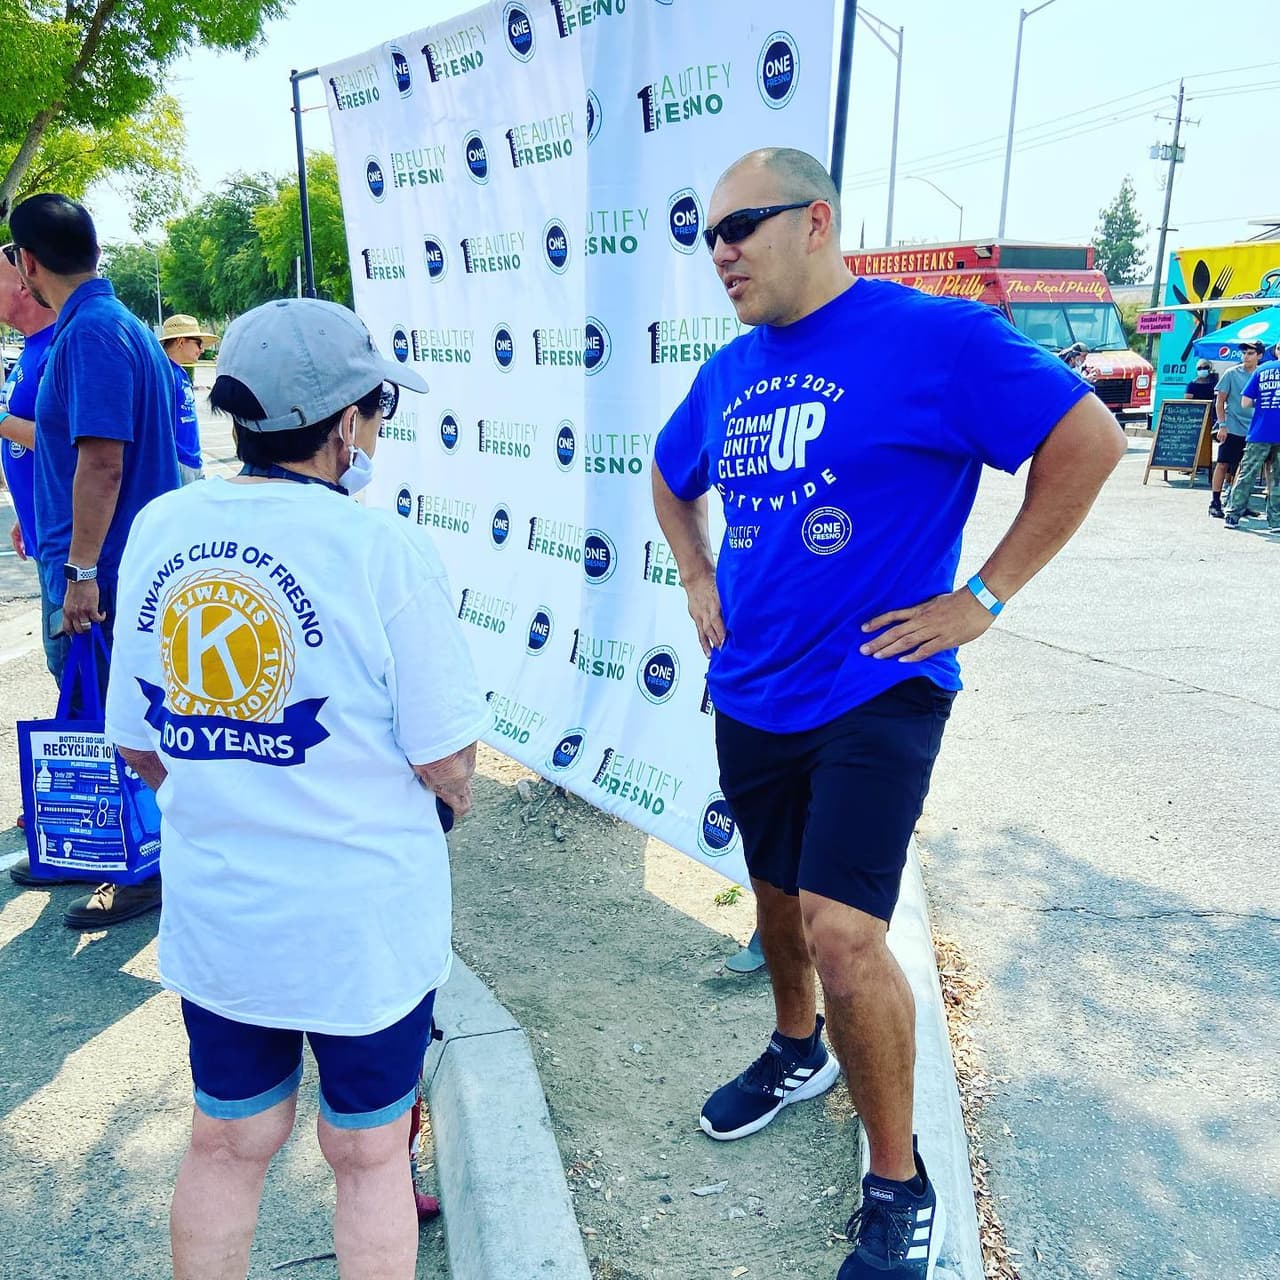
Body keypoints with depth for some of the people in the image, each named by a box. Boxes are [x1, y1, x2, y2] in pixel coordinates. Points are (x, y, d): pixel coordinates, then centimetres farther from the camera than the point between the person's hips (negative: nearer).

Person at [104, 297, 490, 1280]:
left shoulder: (161, 530, -4)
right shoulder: (383, 548, -19)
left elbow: (137, 744, 3)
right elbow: (443, 760, -16)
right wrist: (456, 792, 6)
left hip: (211, 913, 5)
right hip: (363, 921, -4)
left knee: (225, 1146, 25)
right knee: (369, 1157, 18)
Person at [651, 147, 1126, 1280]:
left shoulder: (933, 336, -13)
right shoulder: (729, 371, 7)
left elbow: (1089, 439, -12)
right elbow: (671, 477, 26)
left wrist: (984, 599, -13)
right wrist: (698, 581, 12)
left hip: (876, 690, -6)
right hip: (751, 693, 7)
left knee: (842, 931, -13)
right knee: (778, 892, 20)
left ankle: (901, 1189, 10)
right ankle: (798, 1050, 49)